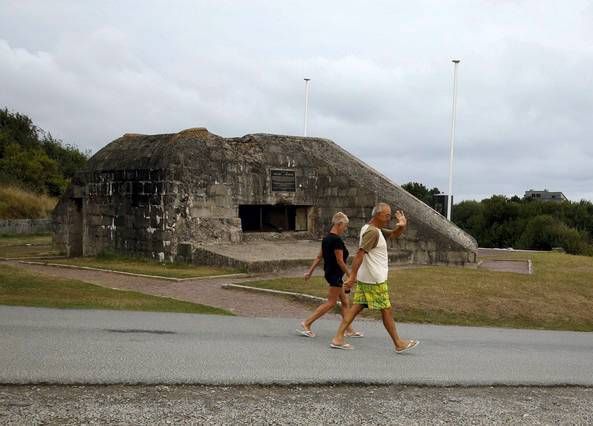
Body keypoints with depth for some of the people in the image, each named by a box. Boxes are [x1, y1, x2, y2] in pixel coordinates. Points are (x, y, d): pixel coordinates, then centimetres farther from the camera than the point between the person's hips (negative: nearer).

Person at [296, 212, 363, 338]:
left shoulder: (326, 238, 9)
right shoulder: (337, 240, -19)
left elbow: (319, 257, 12)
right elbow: (340, 261, -19)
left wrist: (310, 271, 13)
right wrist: (350, 275, -12)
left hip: (329, 272, 10)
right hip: (336, 274, -10)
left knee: (345, 302, 14)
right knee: (331, 303, -3)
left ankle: (349, 330, 17)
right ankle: (306, 324, -3)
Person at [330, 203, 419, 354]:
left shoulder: (376, 229, 15)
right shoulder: (372, 232, -18)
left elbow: (393, 235, 22)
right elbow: (360, 254, -24)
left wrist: (402, 226, -1)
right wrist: (353, 276, -29)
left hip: (365, 279, 10)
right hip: (375, 280, -10)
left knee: (357, 306, 6)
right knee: (386, 310, 0)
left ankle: (338, 338, 2)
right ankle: (399, 344, 11)